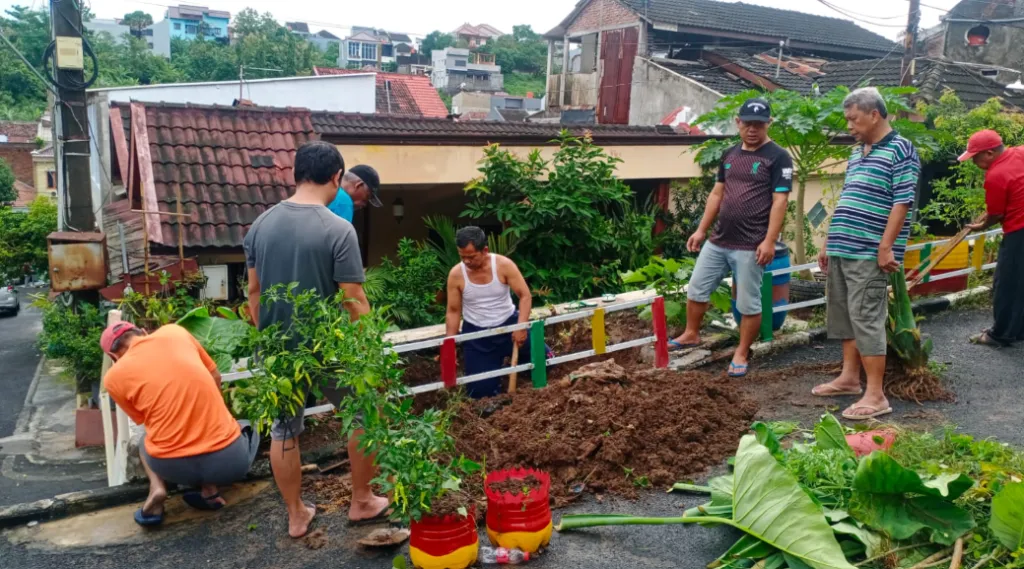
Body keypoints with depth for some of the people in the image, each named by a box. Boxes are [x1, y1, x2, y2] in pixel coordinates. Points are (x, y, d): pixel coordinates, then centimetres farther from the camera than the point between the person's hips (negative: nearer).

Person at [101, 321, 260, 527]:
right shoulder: (175, 331, 6)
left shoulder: (114, 377, 3)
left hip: (171, 466, 2)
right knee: (246, 429, 34)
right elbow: (215, 378, 16)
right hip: (227, 460, -1)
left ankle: (156, 487, 7)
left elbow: (143, 419, 15)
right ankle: (209, 489, 11)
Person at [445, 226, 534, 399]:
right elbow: (453, 311, -6)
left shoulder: (503, 265, -16)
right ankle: (493, 363, 32)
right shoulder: (456, 274, -14)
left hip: (508, 323, 0)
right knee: (481, 390, -2)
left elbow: (525, 296, -14)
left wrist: (521, 326, -28)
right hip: (476, 333, 0)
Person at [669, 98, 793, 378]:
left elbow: (780, 201, -12)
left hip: (750, 246, -6)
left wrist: (769, 241, -19)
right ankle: (691, 334, 34)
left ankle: (741, 354, 17)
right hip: (718, 241, 7)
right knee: (696, 289, 14)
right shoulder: (730, 154, 12)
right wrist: (701, 229, 13)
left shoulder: (778, 157, -7)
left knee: (749, 304, 3)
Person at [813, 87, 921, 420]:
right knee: (843, 316, 14)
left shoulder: (900, 150, -7)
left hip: (868, 254, -9)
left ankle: (875, 395, -3)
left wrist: (885, 247, -20)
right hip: (842, 250, 9)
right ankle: (850, 378, 26)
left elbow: (902, 203, -14)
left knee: (866, 319, -9)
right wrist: (830, 243, 20)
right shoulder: (857, 153, 18)